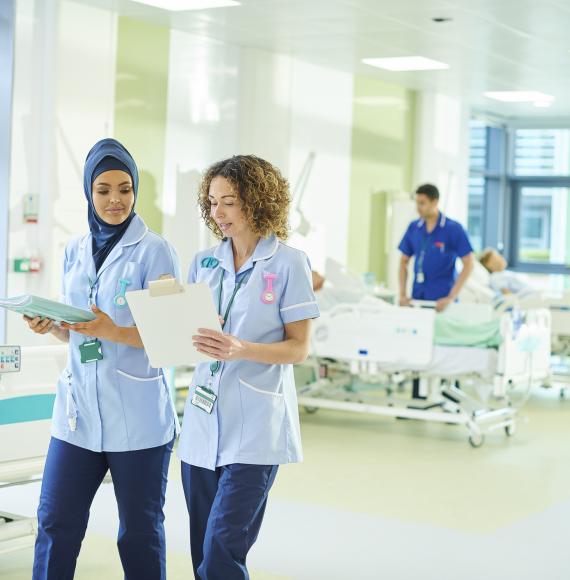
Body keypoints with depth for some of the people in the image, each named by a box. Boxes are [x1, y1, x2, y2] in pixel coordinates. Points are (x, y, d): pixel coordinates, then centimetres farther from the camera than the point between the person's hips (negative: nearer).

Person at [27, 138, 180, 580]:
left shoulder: (154, 250, -6)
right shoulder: (75, 251, 11)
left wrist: (115, 332, -24)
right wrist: (51, 326, -3)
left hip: (137, 417, -5)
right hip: (78, 409, 5)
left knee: (139, 530, 7)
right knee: (55, 522, 5)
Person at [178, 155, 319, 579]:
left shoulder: (288, 264, -4)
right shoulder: (204, 263, 10)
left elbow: (299, 348, -6)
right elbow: (185, 333, 13)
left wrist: (242, 350, -22)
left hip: (255, 428, -5)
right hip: (203, 423, 5)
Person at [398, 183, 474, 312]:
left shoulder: (454, 229, -7)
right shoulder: (413, 228, 5)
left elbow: (468, 264, -9)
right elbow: (404, 261, 13)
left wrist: (451, 297, -14)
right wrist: (402, 294, 3)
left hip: (441, 301, -4)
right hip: (417, 298, 4)